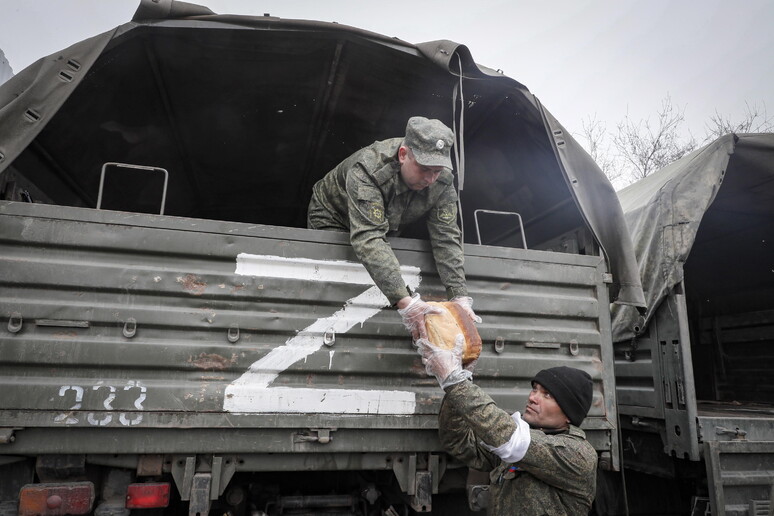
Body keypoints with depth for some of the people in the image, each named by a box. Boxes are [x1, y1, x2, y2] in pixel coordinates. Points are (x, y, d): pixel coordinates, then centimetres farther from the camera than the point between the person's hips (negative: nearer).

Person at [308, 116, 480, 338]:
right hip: (333, 220, -5)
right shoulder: (367, 170, -41)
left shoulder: (442, 181, -23)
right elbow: (368, 239, -51)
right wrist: (405, 301, -59)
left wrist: (460, 297, -35)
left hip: (385, 227, 5)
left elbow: (446, 238, -23)